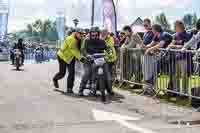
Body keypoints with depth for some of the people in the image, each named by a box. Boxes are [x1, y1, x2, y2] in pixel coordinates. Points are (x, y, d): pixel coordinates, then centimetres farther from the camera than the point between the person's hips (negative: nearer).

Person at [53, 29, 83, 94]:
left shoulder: (79, 40, -3)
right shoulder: (70, 39, -27)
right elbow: (74, 50, -33)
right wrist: (80, 58, -39)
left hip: (71, 58, 6)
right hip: (63, 56, -6)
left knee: (72, 73, -5)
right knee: (62, 73, -1)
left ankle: (69, 89, 2)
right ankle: (55, 79, 34)